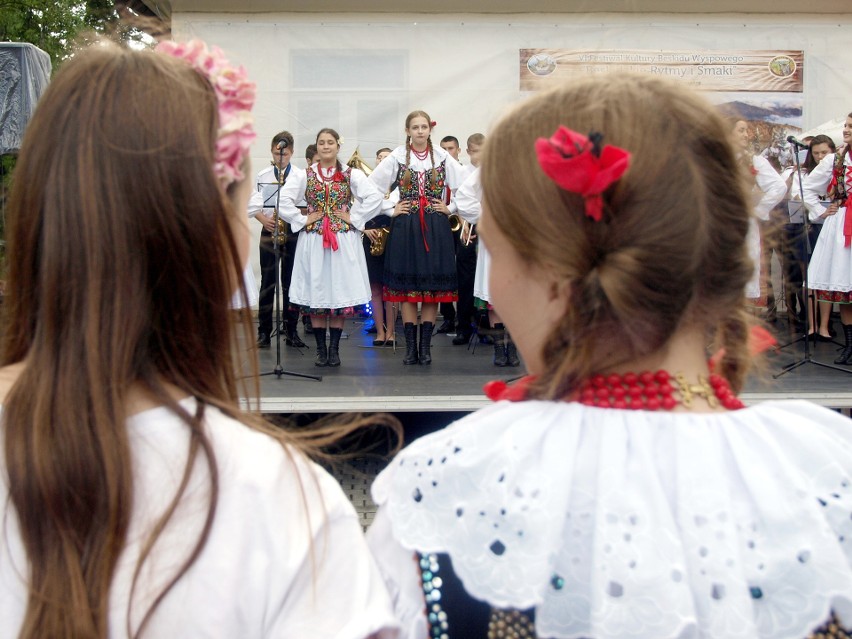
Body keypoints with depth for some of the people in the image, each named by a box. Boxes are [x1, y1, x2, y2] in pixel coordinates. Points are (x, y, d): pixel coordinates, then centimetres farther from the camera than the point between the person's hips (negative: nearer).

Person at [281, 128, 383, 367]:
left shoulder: (351, 174, 3)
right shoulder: (306, 175, 6)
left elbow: (375, 197, -7)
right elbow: (283, 199, 0)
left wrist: (354, 217, -8)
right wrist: (301, 220, -5)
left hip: (343, 240, -1)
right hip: (313, 240, 1)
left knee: (340, 292, -1)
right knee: (315, 293, 0)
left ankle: (334, 348, 7)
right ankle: (321, 348, 8)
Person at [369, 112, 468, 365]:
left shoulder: (442, 157, 6)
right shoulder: (396, 157, 4)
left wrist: (450, 208, 1)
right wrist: (390, 210, 0)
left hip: (436, 229, 1)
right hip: (405, 228, -1)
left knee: (434, 287, 1)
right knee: (407, 287, 0)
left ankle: (425, 345, 8)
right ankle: (410, 346, 6)